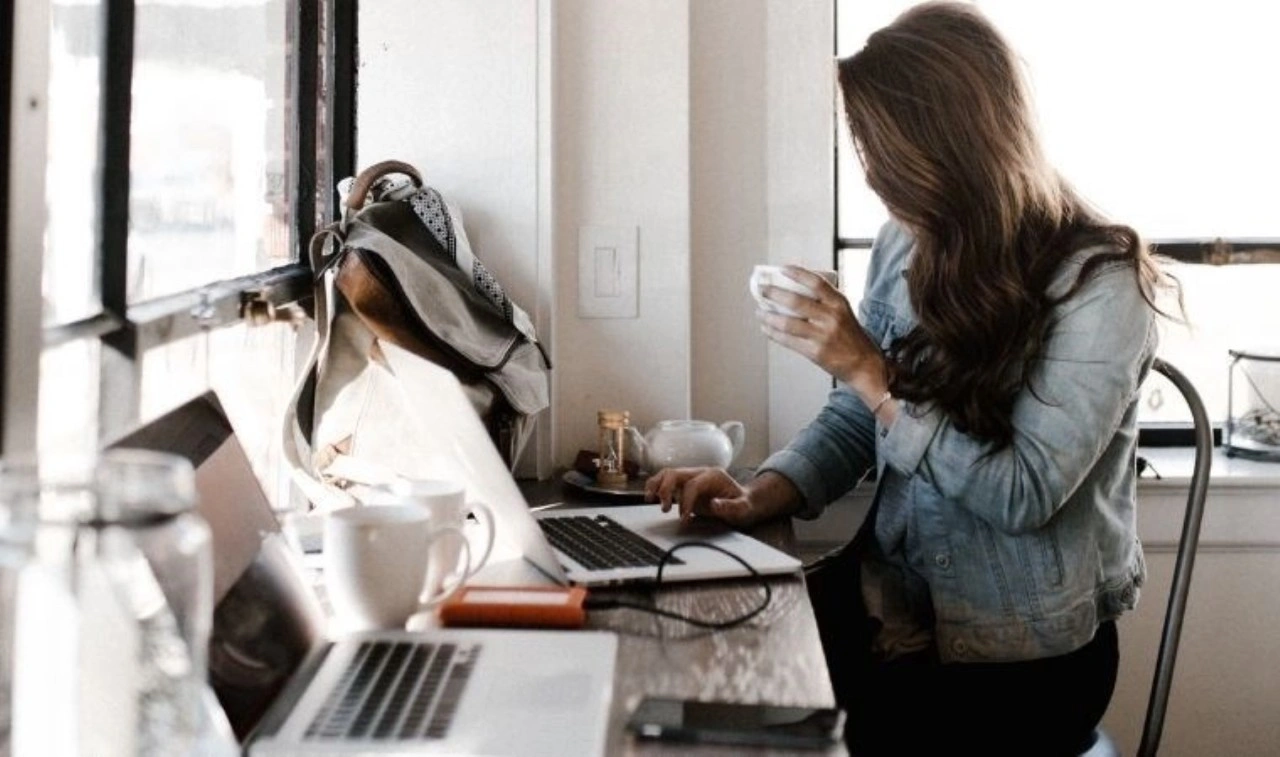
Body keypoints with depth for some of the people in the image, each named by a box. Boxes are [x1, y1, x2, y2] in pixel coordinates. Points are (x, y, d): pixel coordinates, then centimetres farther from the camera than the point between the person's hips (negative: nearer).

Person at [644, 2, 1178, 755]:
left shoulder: (1096, 282, -16)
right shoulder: (907, 247, 2)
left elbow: (1025, 494, -21)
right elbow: (853, 422, 7)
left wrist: (870, 369, -22)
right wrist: (758, 498, -11)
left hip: (1025, 653, -5)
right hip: (891, 607, 5)